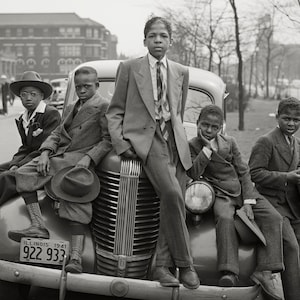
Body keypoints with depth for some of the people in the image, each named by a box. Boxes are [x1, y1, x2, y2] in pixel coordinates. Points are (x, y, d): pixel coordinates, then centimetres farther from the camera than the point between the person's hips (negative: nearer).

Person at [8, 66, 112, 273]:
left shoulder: (103, 106, 2)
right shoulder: (71, 108, 27)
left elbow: (108, 140, -6)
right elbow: (57, 133, 19)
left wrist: (88, 157, -19)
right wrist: (45, 153, 0)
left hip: (80, 160, -7)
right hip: (59, 156, 7)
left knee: (77, 204, -18)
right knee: (24, 173, -10)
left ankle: (76, 258, -22)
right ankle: (39, 226, -15)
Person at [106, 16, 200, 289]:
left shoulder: (181, 72, 18)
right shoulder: (129, 68, 9)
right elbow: (115, 111, 8)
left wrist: (176, 136, 13)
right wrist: (120, 142, -5)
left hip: (175, 140, 4)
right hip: (144, 137, -4)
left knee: (174, 203, -8)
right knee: (172, 194, -24)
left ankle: (162, 265, 4)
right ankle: (184, 263, -10)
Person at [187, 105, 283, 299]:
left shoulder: (230, 142, 8)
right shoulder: (193, 146, 1)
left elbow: (244, 172, 4)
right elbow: (194, 175, -15)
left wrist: (248, 202, -7)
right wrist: (208, 148, -16)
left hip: (244, 191, 4)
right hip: (221, 195, -3)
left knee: (274, 218, -17)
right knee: (225, 218, -36)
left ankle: (264, 271, -21)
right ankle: (230, 273, -41)